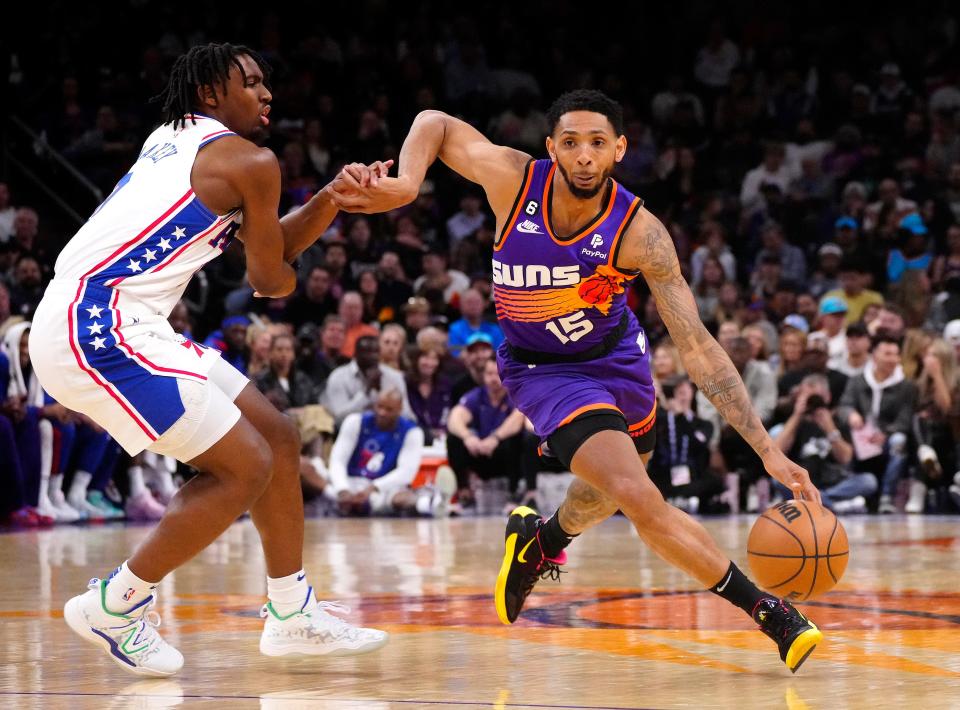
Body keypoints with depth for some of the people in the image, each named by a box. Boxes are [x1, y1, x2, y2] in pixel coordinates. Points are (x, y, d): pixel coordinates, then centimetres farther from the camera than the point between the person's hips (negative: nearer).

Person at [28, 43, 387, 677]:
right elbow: (270, 278, 2)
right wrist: (282, 274, 24)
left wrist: (330, 201, 7)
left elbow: (270, 243, 22)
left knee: (278, 439, 13)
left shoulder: (175, 138, 21)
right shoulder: (250, 161, -7)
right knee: (246, 468, -10)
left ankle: (292, 614, 20)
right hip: (96, 331, -10)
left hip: (114, 326, 10)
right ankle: (115, 606, 1)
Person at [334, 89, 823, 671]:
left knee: (610, 494, 27)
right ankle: (768, 612, -10)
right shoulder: (514, 179, -26)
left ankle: (540, 541, 61)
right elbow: (436, 124, -7)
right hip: (543, 368, -2)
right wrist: (405, 185, -29)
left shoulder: (639, 233, -27)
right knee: (642, 500, -21)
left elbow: (698, 347, -28)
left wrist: (767, 449, -35)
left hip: (617, 355, 3)